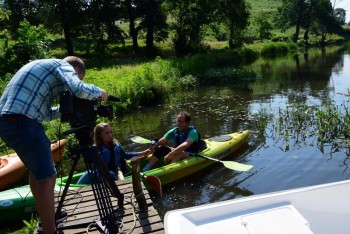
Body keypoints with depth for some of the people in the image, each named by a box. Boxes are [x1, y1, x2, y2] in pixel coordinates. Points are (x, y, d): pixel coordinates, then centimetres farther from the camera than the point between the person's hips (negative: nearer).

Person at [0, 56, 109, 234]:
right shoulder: (64, 65, 3)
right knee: (47, 178, -5)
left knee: (36, 170, 23)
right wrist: (99, 92, 0)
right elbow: (79, 89, -19)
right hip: (23, 123, -10)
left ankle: (46, 217, 37)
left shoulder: (42, 66, 28)